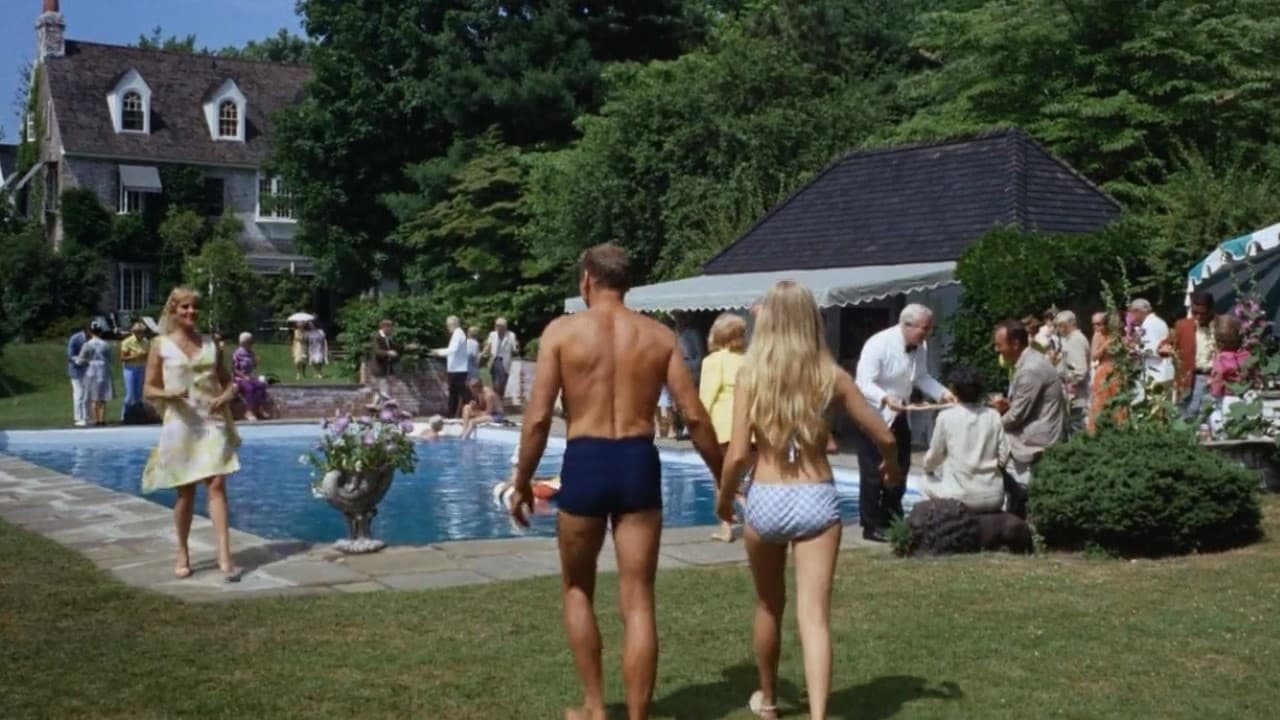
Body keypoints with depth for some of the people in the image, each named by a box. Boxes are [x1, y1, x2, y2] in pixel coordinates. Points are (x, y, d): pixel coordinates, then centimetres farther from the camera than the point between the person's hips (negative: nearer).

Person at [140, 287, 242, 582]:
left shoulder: (210, 344, 11)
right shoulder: (161, 345, 3)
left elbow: (228, 380, 17)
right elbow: (148, 390, 2)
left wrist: (227, 395, -5)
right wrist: (169, 394, -18)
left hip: (213, 422, 1)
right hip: (181, 424, -1)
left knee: (217, 485, -10)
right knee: (186, 491, 6)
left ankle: (225, 557, -16)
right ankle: (183, 554, 23)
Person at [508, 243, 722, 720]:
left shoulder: (562, 330, 0)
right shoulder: (659, 336, 6)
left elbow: (538, 418, -5)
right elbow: (695, 417, 2)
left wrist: (522, 483, 6)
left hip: (584, 463, -1)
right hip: (639, 463, 1)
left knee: (577, 590, 20)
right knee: (638, 603, 6)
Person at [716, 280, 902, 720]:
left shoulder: (751, 375, -5)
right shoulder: (831, 376, 0)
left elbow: (737, 454, -10)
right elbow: (885, 438, 6)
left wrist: (724, 498, 8)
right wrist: (891, 468, 28)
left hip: (766, 500, 0)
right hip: (817, 500, 0)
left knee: (769, 605, 22)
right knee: (814, 615, -1)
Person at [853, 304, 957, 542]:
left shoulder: (921, 347, -2)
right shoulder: (879, 344, -26)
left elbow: (922, 377, 8)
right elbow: (864, 383, -29)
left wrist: (942, 393, -9)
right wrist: (886, 399, -46)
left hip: (898, 416, 8)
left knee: (899, 469, 13)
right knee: (873, 472, -5)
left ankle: (892, 521, 24)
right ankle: (871, 526, 4)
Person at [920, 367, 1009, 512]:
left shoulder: (946, 416, -6)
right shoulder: (994, 416, 1)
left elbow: (934, 456, 4)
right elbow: (1004, 458, 3)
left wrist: (928, 469, 26)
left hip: (962, 497, -3)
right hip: (994, 497, 3)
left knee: (926, 483, 26)